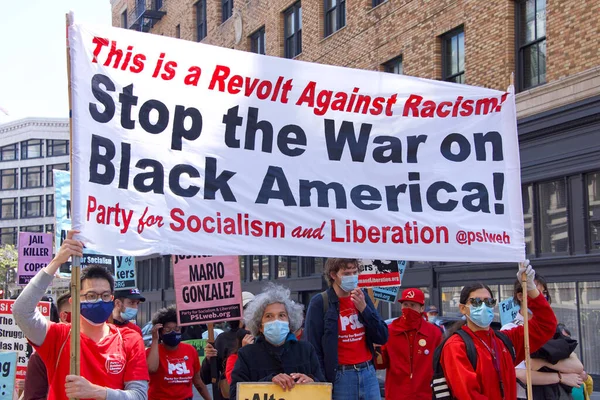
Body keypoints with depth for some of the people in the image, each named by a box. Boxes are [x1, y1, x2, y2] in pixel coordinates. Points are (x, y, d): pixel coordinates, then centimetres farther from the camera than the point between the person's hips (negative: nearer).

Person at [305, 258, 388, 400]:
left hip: (368, 373, 5)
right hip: (339, 378, -5)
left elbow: (383, 338, 5)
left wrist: (363, 308, -7)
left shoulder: (362, 297, 8)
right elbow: (313, 349, -7)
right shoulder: (320, 303, -6)